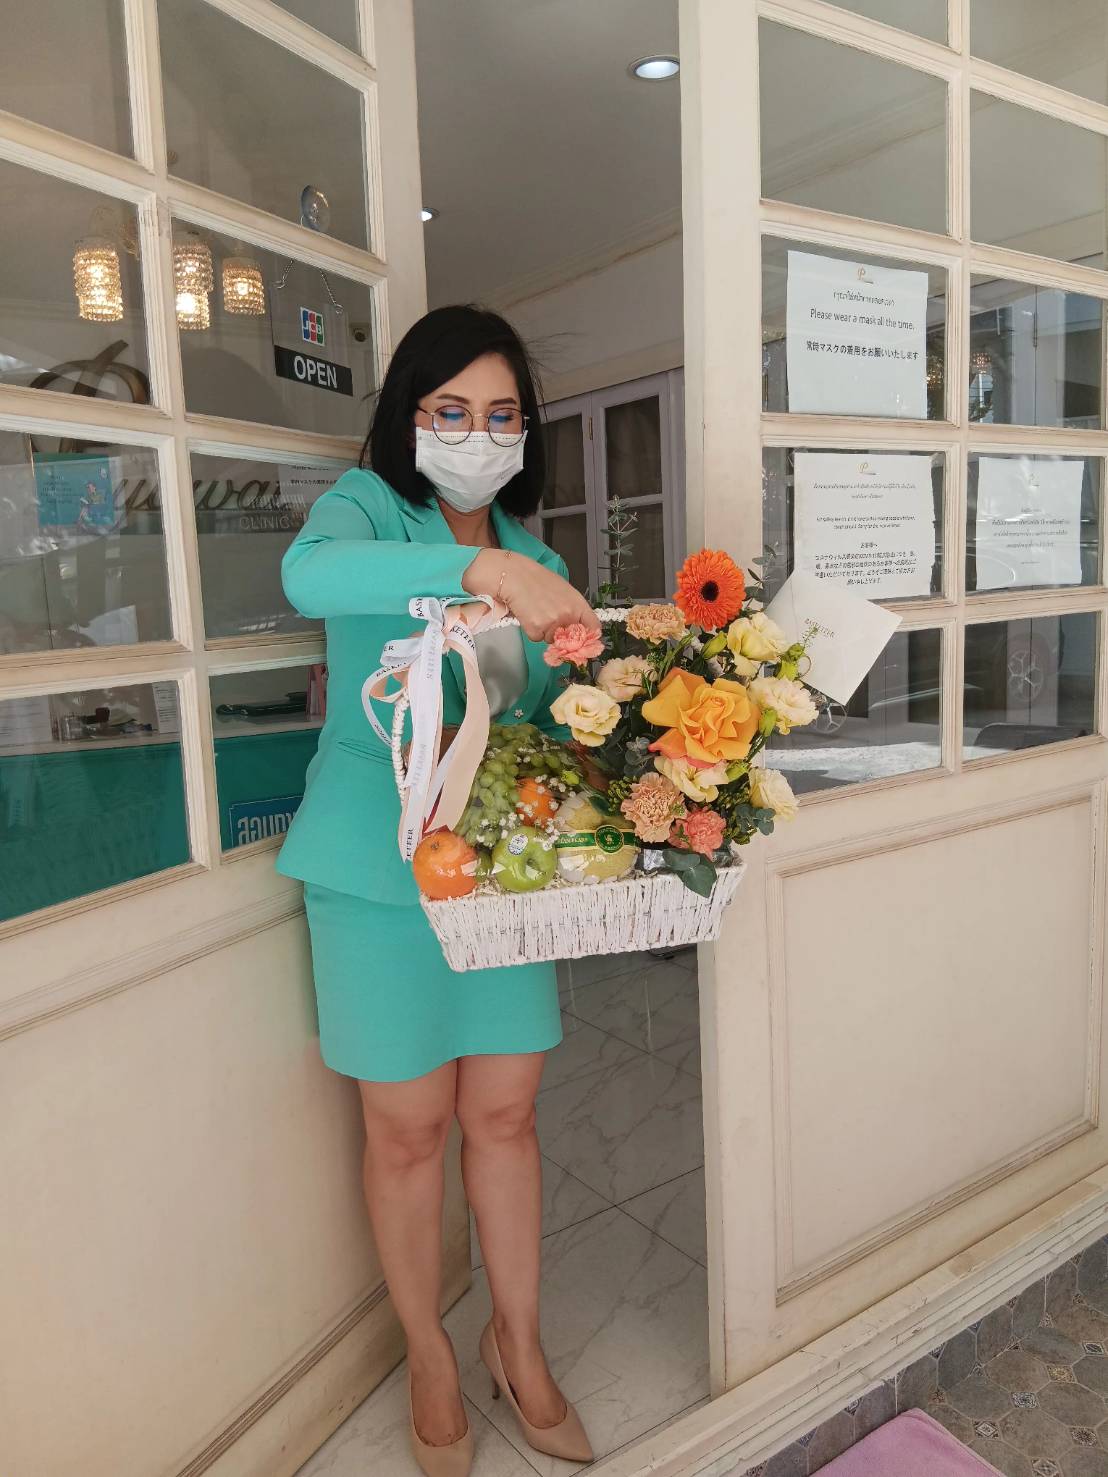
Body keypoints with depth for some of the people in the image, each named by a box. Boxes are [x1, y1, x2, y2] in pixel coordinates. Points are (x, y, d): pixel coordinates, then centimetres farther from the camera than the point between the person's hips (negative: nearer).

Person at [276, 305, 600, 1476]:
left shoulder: (530, 555, 11)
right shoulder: (369, 503, -4)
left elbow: (549, 709, 10)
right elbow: (312, 573, -29)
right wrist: (479, 567, -40)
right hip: (380, 865, -4)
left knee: (503, 1114, 13)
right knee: (409, 1126, 9)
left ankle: (519, 1344, 36)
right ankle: (430, 1359, 34)